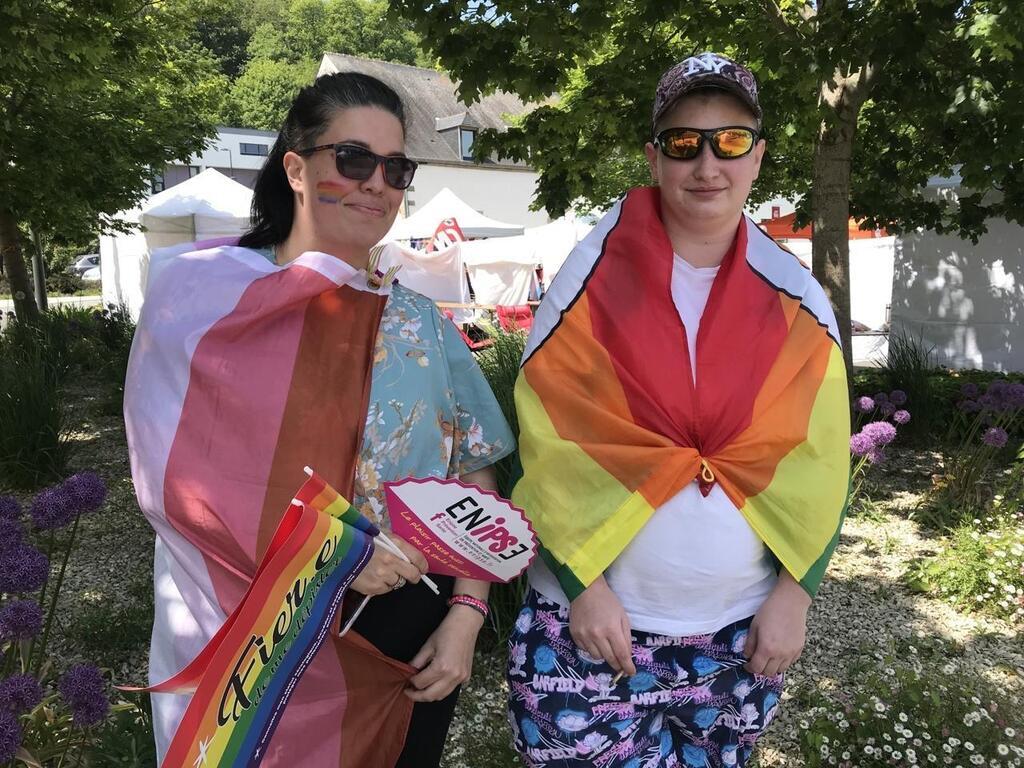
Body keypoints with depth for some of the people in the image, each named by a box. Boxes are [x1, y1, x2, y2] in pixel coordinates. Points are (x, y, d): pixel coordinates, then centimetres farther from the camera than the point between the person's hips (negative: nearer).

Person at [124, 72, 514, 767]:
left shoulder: (419, 322, 4)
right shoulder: (199, 293, -5)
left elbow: (475, 478, 3)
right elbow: (178, 477, -13)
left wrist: (466, 615, -7)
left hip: (409, 642, 3)